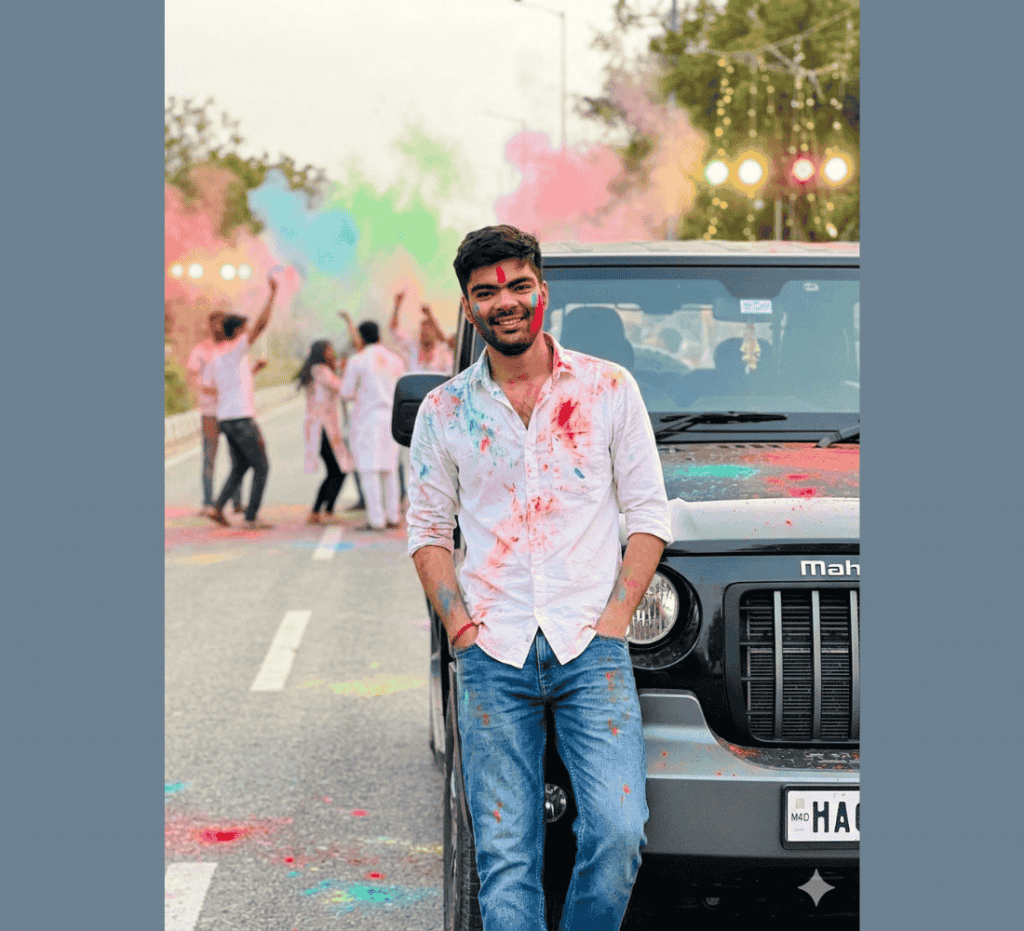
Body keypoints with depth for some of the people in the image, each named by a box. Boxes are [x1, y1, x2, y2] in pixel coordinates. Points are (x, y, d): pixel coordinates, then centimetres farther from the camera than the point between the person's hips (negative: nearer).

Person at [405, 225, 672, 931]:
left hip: (591, 650, -1)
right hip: (494, 659, 1)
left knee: (617, 830, -15)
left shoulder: (608, 388, 4)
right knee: (505, 855, 0)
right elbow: (428, 531, 14)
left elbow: (650, 515, 5)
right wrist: (461, 626, 0)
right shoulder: (445, 411, 8)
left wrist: (613, 620, -5)